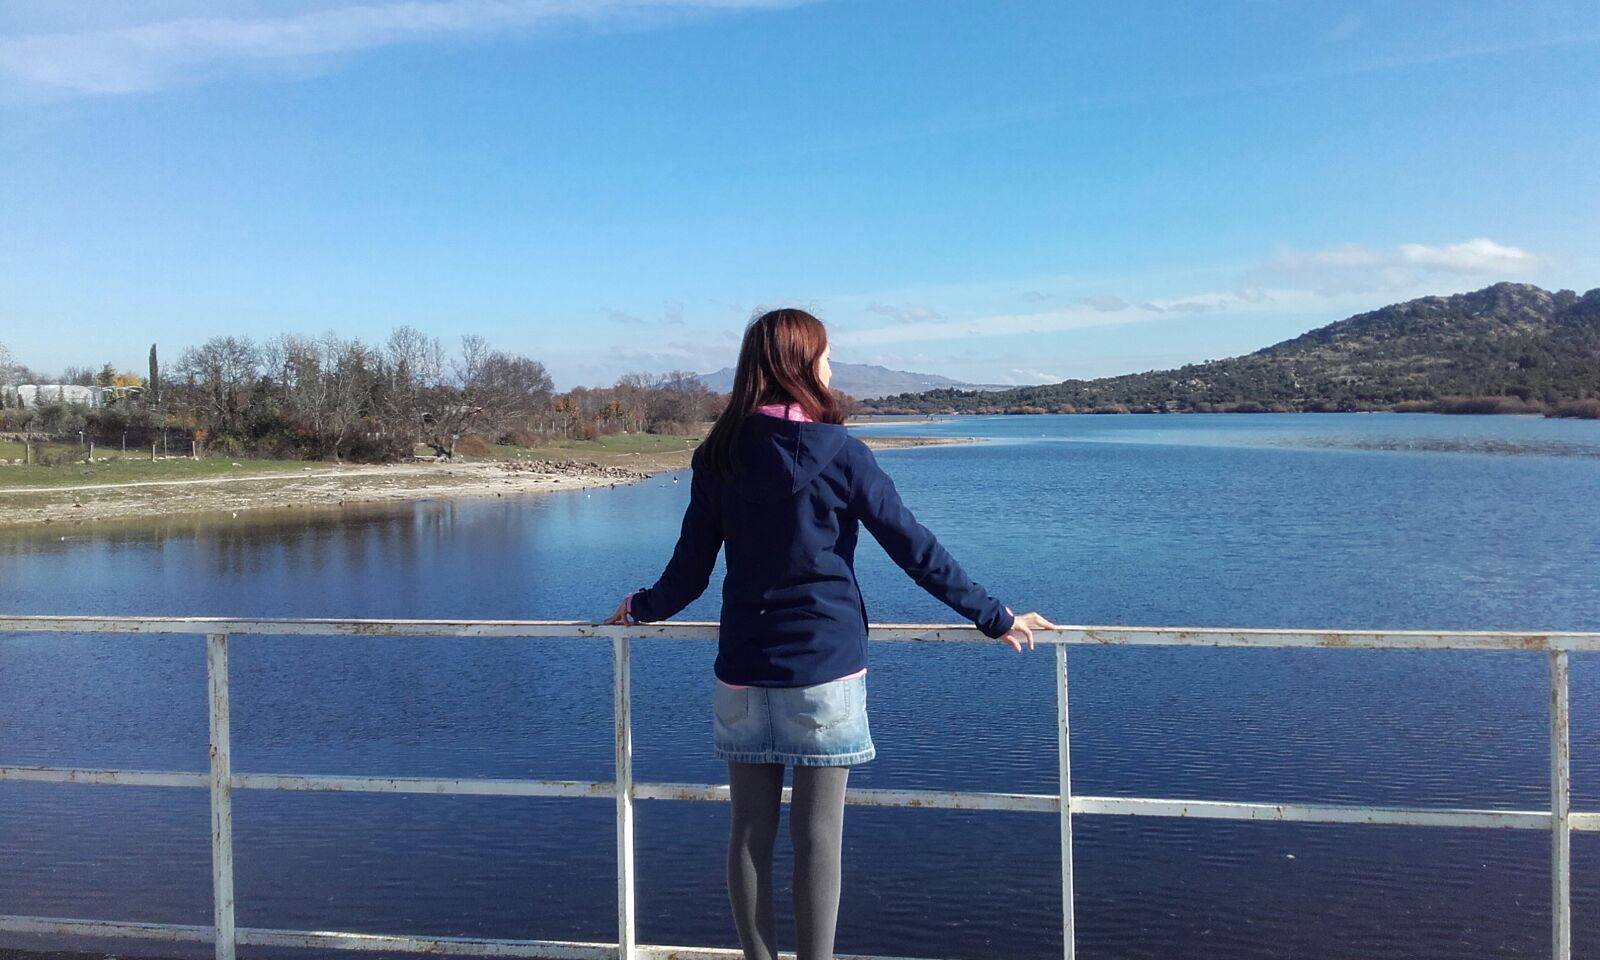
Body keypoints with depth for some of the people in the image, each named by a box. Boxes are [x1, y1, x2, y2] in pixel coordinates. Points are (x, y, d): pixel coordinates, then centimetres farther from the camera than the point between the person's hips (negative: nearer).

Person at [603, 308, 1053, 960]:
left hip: (742, 668, 4)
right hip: (824, 667, -3)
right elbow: (913, 548, -8)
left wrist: (640, 608, 26)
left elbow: (689, 571, 5)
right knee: (817, 835, 4)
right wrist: (994, 617, 0)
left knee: (750, 831, 11)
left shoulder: (717, 457, 2)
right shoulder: (834, 449, -8)